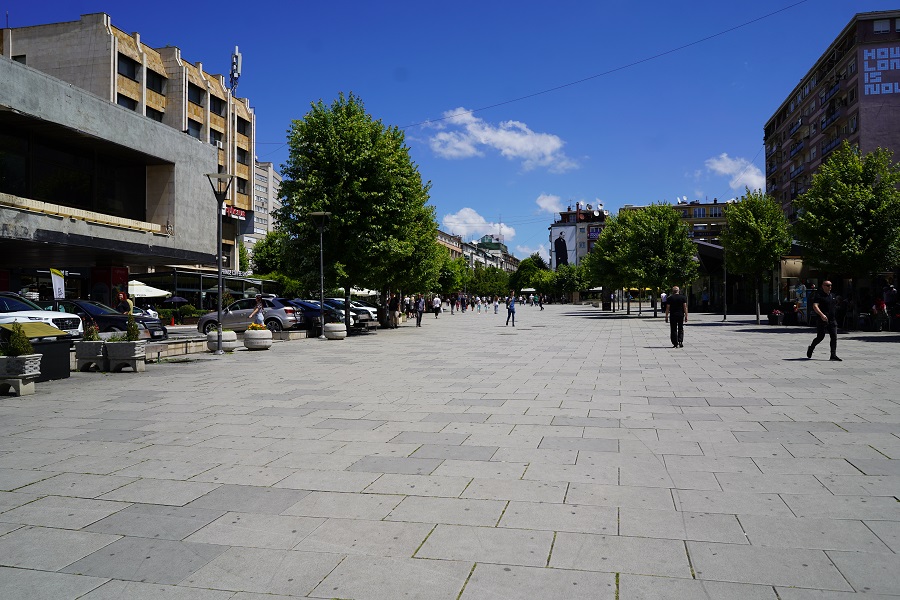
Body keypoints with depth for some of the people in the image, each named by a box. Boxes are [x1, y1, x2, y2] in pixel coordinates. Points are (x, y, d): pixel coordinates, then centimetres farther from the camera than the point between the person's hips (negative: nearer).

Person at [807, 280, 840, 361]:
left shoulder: (832, 295, 15)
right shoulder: (819, 295, -9)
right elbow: (815, 306, -22)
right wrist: (822, 315, -35)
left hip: (832, 320, 6)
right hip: (822, 321, -6)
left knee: (834, 337, -3)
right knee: (820, 337, 0)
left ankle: (833, 355, -4)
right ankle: (811, 348, 25)